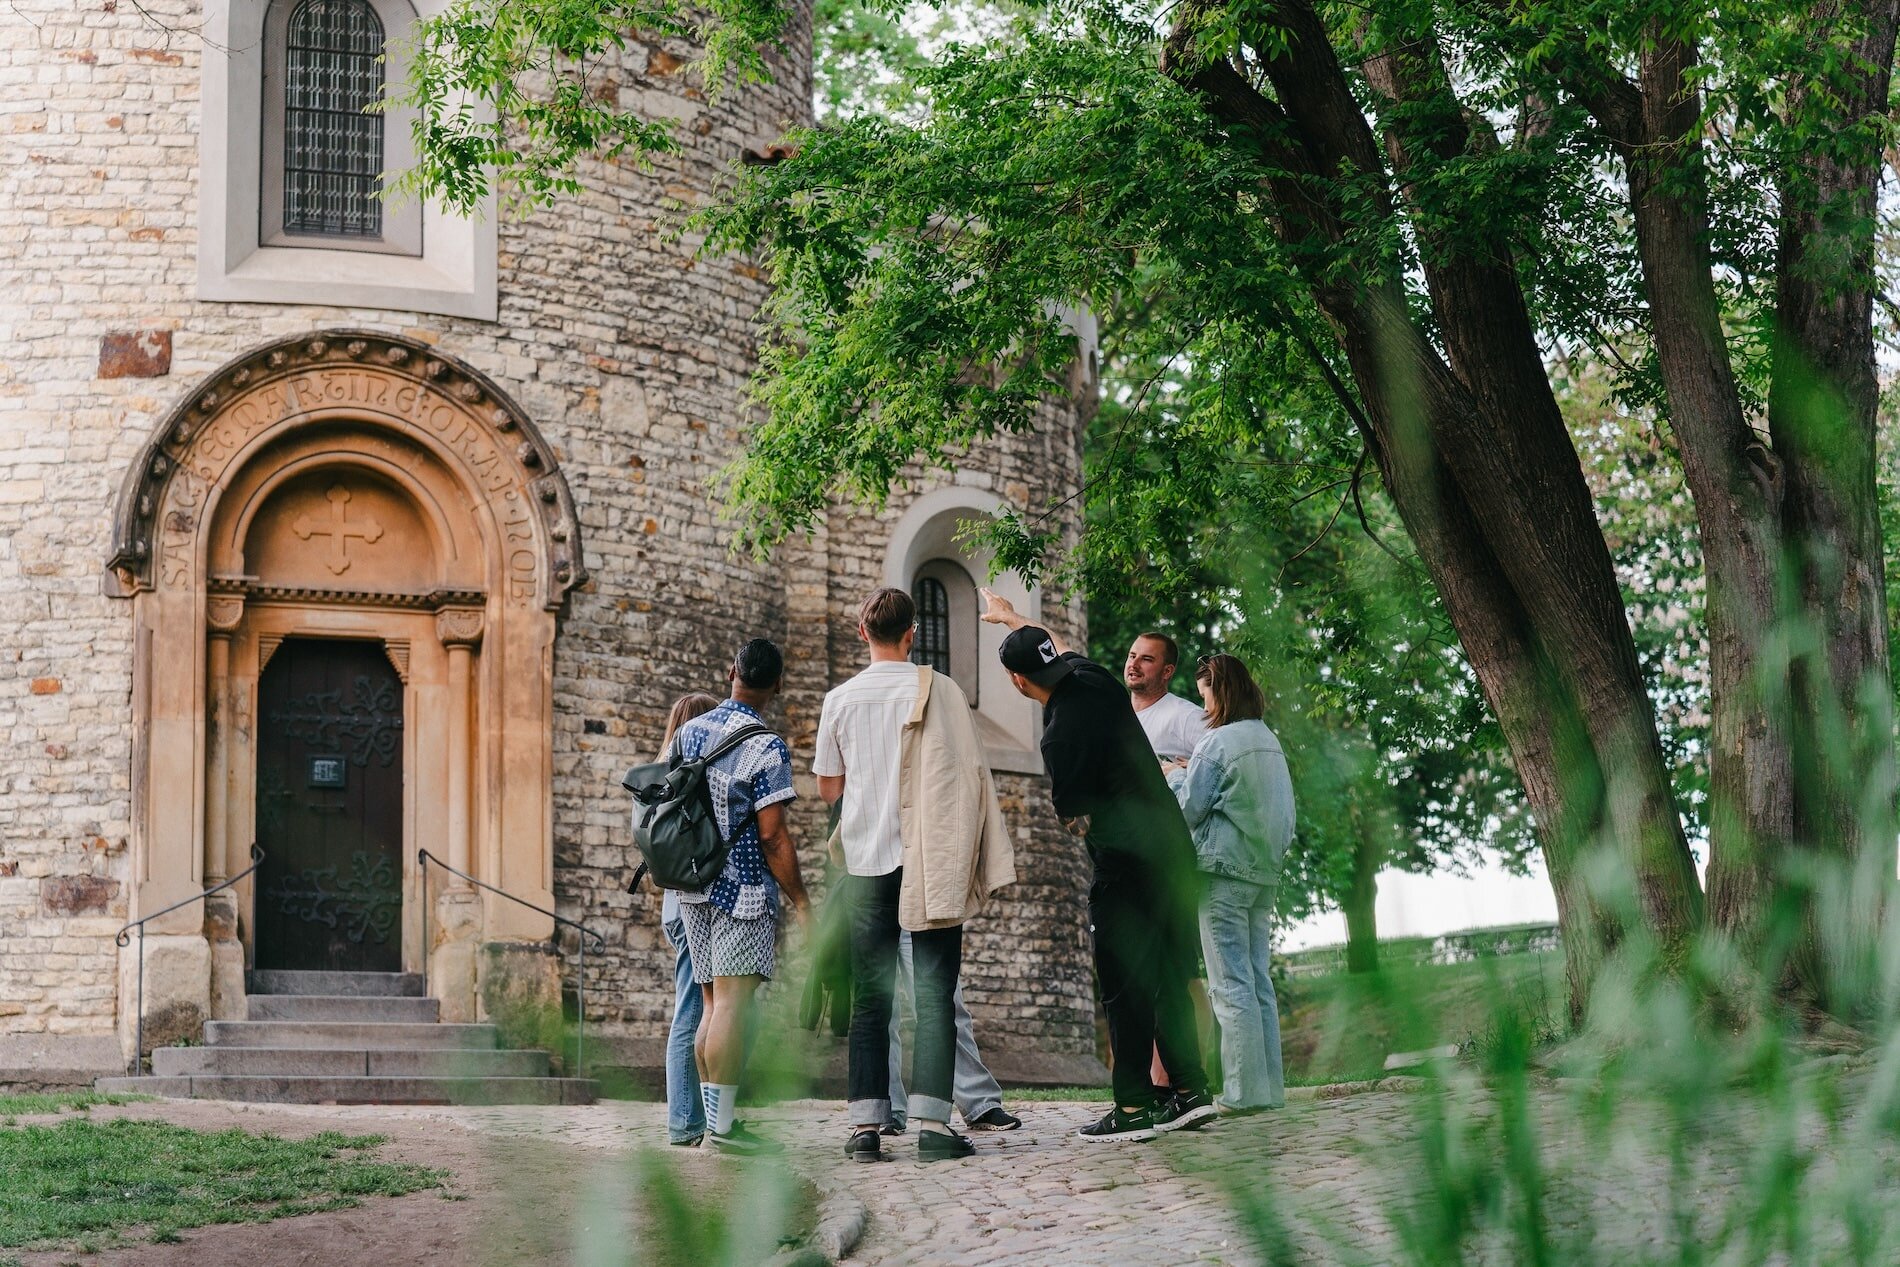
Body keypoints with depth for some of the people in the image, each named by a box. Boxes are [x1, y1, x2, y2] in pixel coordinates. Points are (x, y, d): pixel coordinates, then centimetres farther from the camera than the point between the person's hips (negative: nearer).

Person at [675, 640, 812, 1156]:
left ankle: (713, 1121, 11)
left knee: (713, 1003, 11)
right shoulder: (766, 748, -11)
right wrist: (800, 900, -6)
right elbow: (772, 835, -14)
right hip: (744, 890, -7)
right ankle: (721, 1125, -14)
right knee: (733, 1002, -10)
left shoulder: (689, 732, 10)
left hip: (693, 887, 7)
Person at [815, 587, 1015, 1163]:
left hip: (866, 862, 2)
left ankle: (866, 1126, -2)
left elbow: (828, 786, 14)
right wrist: (974, 858, 6)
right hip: (931, 862, -2)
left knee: (869, 998, 5)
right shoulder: (939, 690, -1)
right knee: (934, 993, -2)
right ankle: (932, 1124, -10)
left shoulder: (840, 699, 5)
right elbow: (969, 774, -2)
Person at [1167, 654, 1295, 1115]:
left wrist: (1175, 775, 8)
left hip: (1224, 872, -7)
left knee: (1231, 986, -6)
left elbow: (1185, 810, -8)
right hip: (1265, 871, 7)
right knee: (1259, 981, 10)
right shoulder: (1270, 741, 11)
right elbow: (1286, 810, 18)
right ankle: (1270, 1087, 9)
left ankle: (1245, 1090, -9)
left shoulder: (1216, 744, -12)